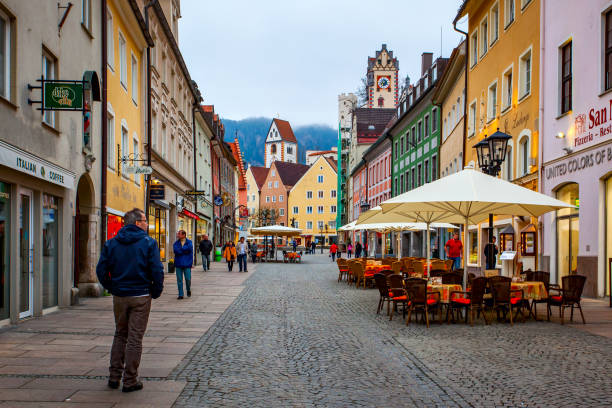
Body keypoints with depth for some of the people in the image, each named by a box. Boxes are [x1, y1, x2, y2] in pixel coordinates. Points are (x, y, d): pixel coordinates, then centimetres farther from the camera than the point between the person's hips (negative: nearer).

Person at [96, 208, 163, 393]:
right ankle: (130, 381, 6)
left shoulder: (111, 244, 4)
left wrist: (112, 288, 12)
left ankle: (114, 376, 18)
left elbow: (101, 270, 2)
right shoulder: (148, 243, -8)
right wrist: (156, 292, 0)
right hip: (140, 296, -4)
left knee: (120, 335, 18)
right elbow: (157, 271, -13)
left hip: (119, 297, 4)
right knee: (135, 338, 2)